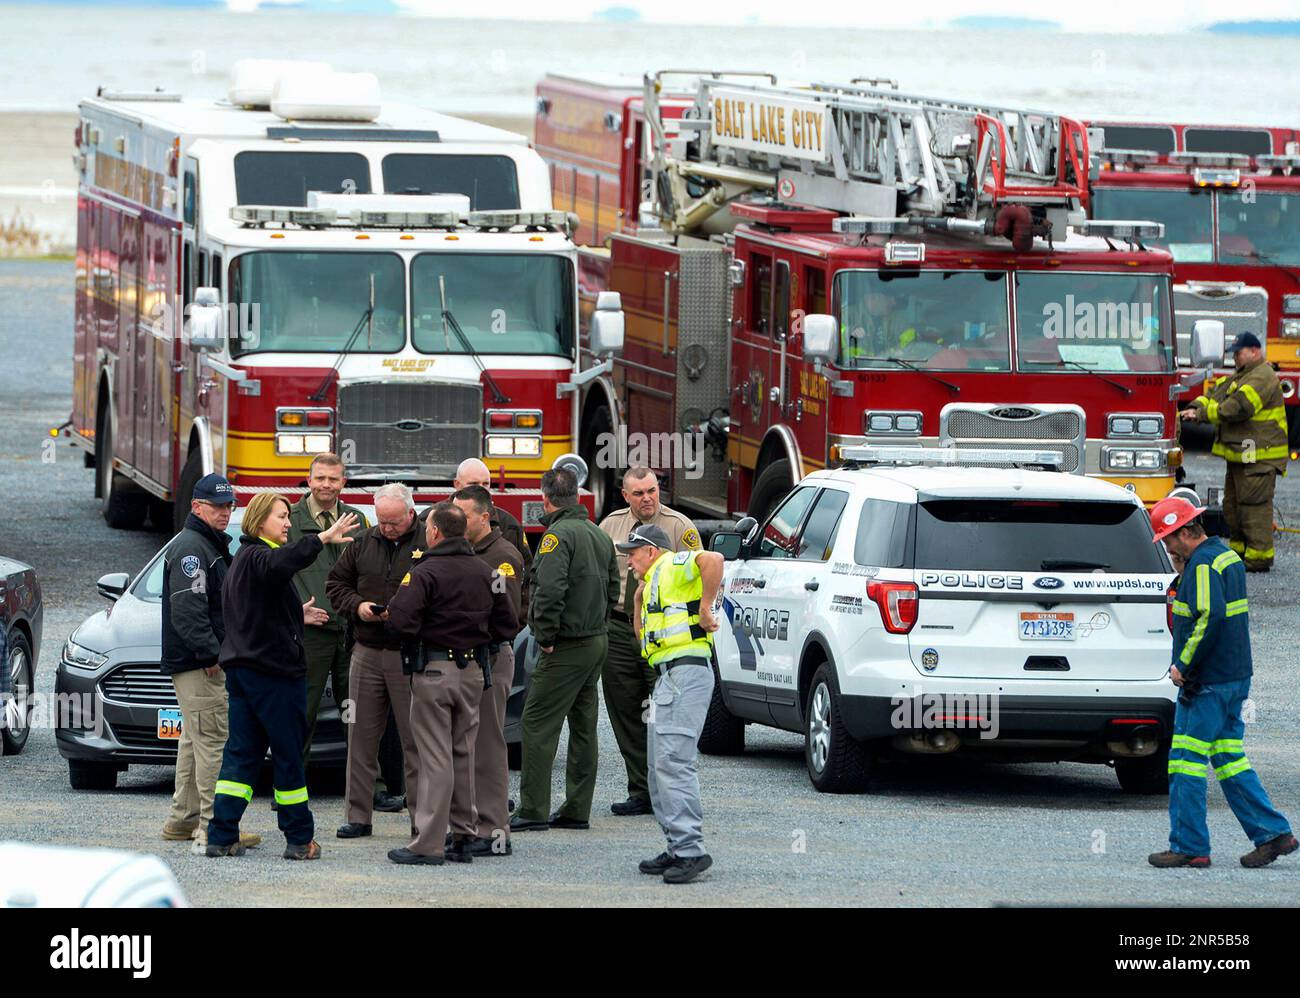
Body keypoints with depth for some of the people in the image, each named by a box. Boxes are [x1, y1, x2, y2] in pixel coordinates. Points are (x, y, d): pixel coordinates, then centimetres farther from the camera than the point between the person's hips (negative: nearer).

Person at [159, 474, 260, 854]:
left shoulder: (213, 546, 21)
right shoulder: (190, 548, -14)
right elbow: (187, 608, -22)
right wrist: (211, 652, -24)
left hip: (208, 661, 11)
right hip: (197, 664, -11)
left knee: (195, 739, 16)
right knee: (213, 740, -14)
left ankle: (183, 820, 23)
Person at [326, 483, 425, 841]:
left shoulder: (429, 546, -6)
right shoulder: (363, 544, 9)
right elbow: (336, 583, 16)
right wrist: (357, 606, -2)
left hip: (411, 654, -5)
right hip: (367, 652, 5)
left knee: (415, 741, -2)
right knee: (361, 735, 7)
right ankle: (357, 817, 12)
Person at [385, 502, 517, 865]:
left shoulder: (425, 573, -14)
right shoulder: (485, 573, 6)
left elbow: (400, 621, -23)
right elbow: (508, 624, 9)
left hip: (434, 669, -6)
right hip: (473, 671, 6)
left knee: (436, 757, -5)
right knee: (464, 754, 14)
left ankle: (428, 844, -5)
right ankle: (464, 838, 16)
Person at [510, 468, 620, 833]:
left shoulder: (558, 535, -15)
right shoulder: (599, 535, 13)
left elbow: (550, 590, -26)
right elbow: (612, 588, 19)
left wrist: (545, 636, -17)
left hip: (567, 647, -9)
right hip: (598, 640, 9)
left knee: (538, 724, -6)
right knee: (583, 725, 12)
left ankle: (533, 810, -9)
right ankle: (577, 810, 16)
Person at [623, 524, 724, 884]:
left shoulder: (672, 566, -3)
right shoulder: (654, 582, 28)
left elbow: (713, 560, -23)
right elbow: (642, 632, 33)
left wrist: (706, 608, -20)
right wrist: (639, 595, 26)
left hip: (685, 673, -11)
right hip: (667, 679, 11)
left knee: (672, 761, -18)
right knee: (661, 768, 12)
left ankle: (690, 849, -22)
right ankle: (678, 848, 13)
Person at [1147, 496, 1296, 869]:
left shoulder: (1202, 565, -16)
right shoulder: (1227, 556, 15)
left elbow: (1210, 618, -28)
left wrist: (1184, 665, -20)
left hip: (1207, 684, -10)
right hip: (1235, 677, 10)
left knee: (1187, 762, -3)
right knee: (1229, 758, 13)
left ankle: (1188, 847, 0)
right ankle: (1272, 833, 9)